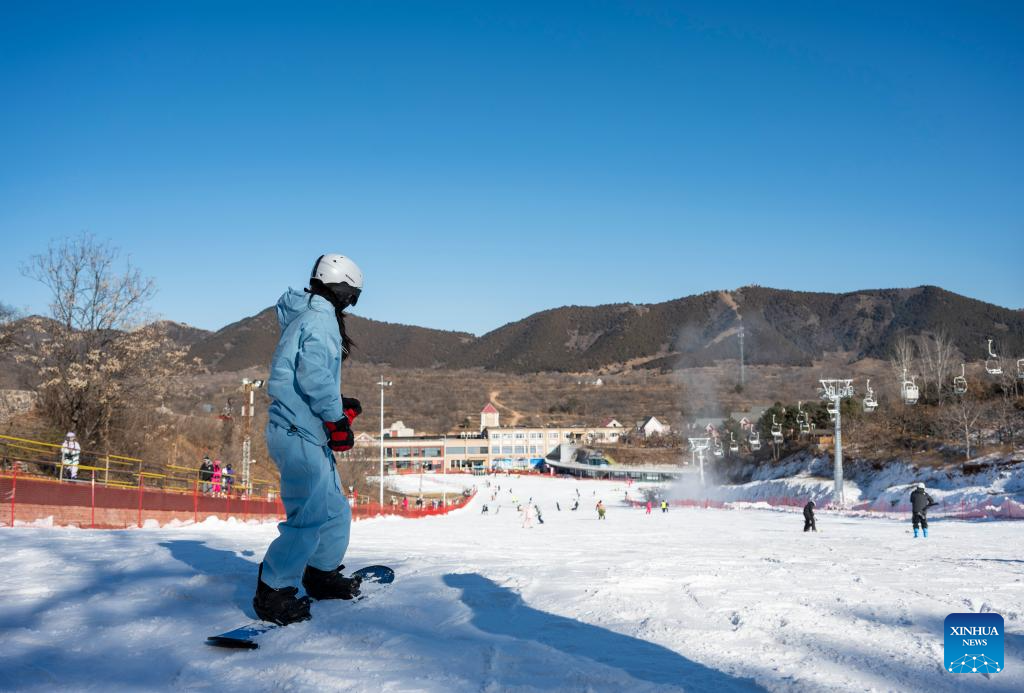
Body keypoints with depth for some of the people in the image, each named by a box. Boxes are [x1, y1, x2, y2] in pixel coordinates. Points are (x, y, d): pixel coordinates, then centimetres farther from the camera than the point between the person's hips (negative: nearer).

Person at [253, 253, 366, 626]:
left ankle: (322, 574, 32)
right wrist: (336, 417, -21)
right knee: (309, 517, -12)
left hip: (307, 433, 11)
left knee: (335, 510, 18)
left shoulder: (304, 317, 20)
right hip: (299, 433, -11)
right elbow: (313, 371, -25)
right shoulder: (320, 318, -11)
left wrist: (339, 404, 21)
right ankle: (272, 592, -4)